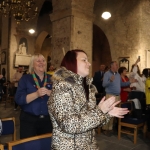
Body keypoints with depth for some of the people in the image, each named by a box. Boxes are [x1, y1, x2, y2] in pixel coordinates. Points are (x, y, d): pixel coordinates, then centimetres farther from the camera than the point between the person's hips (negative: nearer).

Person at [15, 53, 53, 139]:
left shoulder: (51, 79, 6)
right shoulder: (25, 79, -1)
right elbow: (19, 99, -11)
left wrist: (50, 93, -20)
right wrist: (36, 94, -24)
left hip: (48, 119, 2)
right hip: (29, 120, -2)